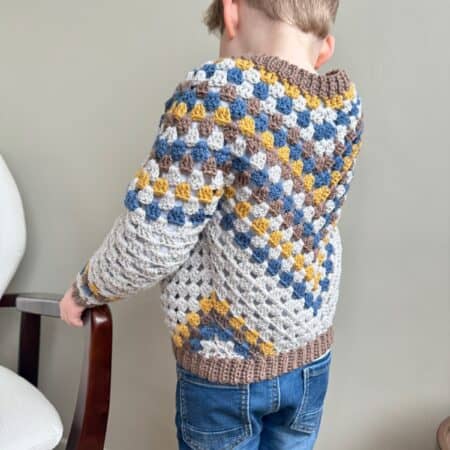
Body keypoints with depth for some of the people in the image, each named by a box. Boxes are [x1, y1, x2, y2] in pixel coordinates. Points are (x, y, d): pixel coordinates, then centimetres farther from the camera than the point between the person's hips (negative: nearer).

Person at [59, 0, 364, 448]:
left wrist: (87, 288, -7)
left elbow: (152, 240, -23)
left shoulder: (219, 91, -26)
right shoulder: (345, 103, -8)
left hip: (227, 362, -5)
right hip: (310, 354, 5)